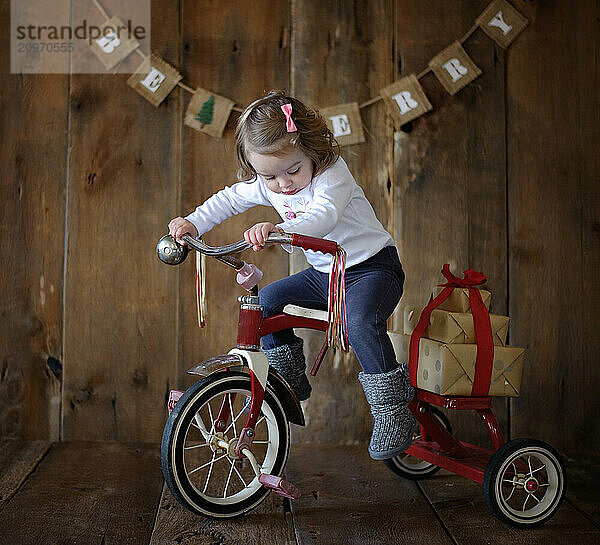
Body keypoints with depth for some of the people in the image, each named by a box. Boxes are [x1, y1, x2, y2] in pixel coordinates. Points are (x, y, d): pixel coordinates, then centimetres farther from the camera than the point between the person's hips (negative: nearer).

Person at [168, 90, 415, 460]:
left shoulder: (333, 175, -24)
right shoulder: (266, 185, -3)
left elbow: (321, 218, -43)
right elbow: (228, 199, 10)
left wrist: (278, 229, -59)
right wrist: (193, 223, -4)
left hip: (372, 267, -8)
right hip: (324, 273, 8)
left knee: (360, 319, -35)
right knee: (267, 299, 3)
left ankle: (394, 413, -21)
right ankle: (288, 382, 19)